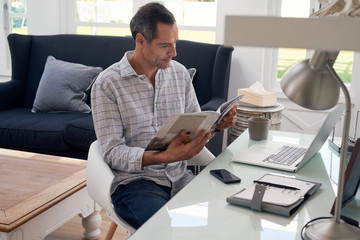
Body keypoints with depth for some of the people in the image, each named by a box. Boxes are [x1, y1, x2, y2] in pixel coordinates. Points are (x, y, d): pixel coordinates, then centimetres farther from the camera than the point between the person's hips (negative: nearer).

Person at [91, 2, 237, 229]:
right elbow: (112, 152, -13)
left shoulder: (180, 73, 9)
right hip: (133, 180, -5)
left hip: (180, 176, 5)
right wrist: (163, 157, -27)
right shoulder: (107, 84, -8)